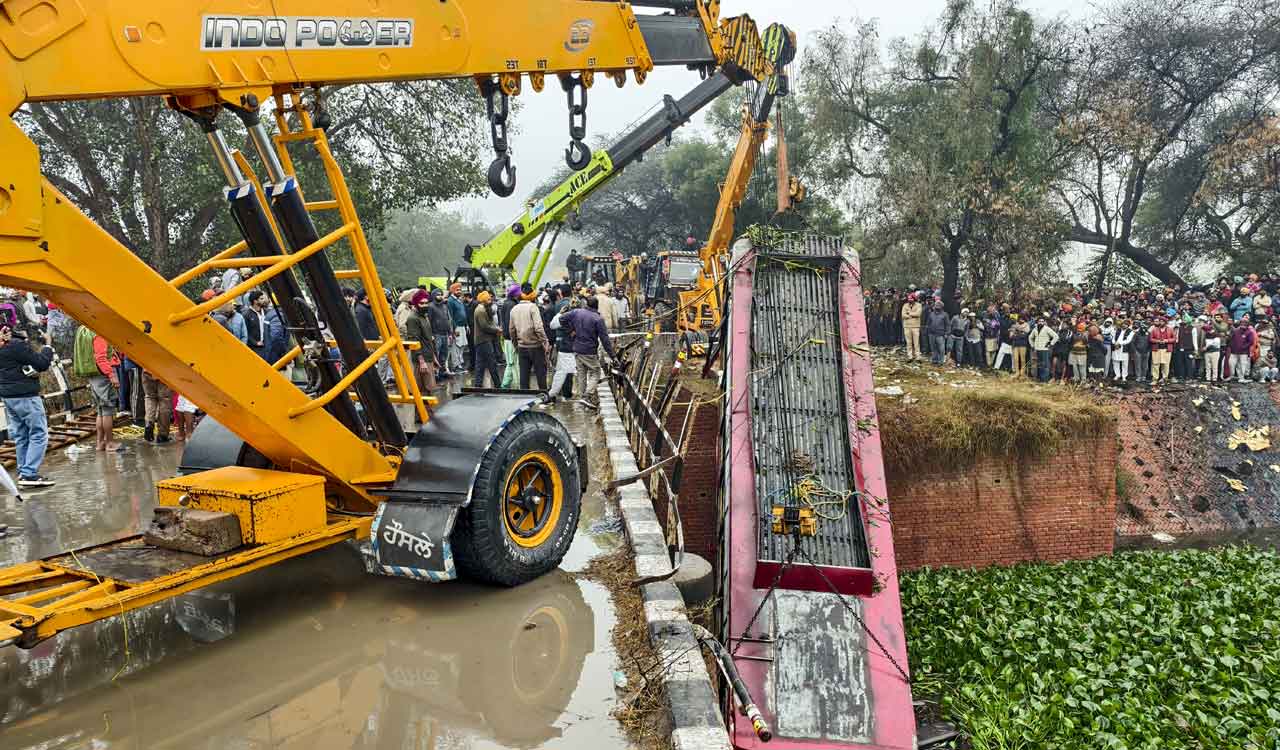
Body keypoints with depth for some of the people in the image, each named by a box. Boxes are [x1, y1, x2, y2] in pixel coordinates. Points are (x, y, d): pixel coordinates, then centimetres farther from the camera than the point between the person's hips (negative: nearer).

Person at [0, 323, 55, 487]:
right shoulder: (17, 345, -19)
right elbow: (42, 364, -16)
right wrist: (47, 345, -3)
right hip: (25, 396, -9)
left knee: (20, 436, 14)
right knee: (39, 434, -4)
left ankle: (23, 473, 18)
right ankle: (29, 474, -9)